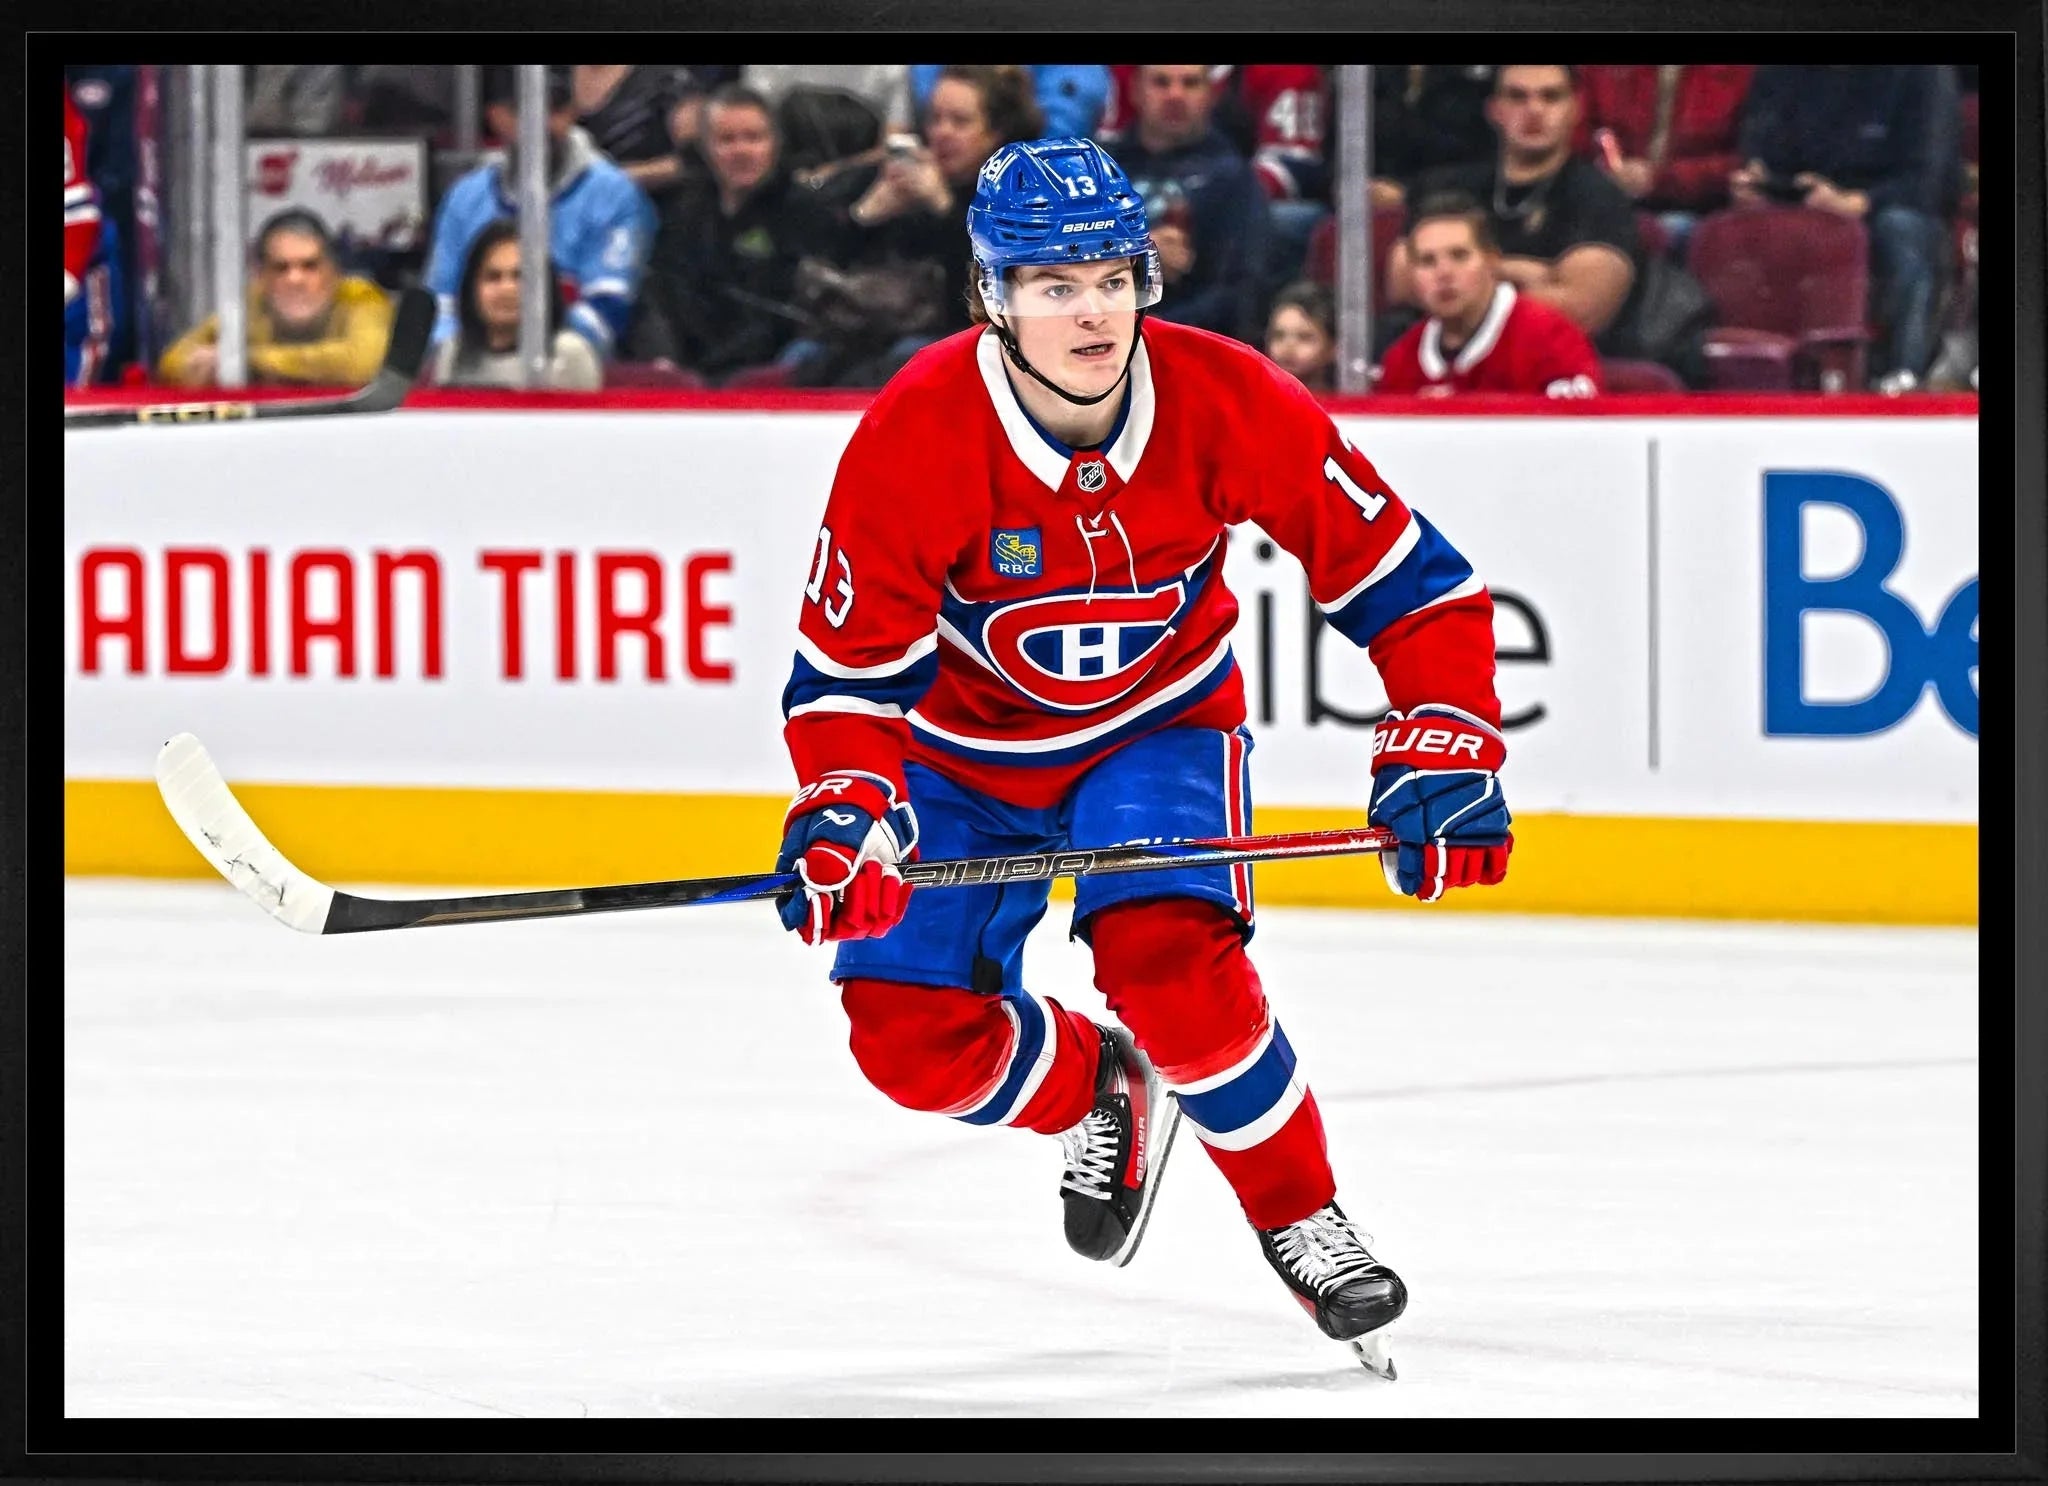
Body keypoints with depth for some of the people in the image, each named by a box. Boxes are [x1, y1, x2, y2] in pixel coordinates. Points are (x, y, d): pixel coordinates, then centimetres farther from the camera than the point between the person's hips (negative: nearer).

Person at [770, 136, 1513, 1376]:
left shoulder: (1227, 403, -25)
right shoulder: (915, 436, -28)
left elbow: (1405, 578, -16)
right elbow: (849, 670, -20)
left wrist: (1445, 755, -25)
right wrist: (844, 815, -37)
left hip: (1158, 721, -1)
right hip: (963, 744, 1)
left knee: (1167, 960, -27)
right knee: (908, 1031, -10)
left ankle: (1306, 1226, -6)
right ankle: (1099, 1098, 24)